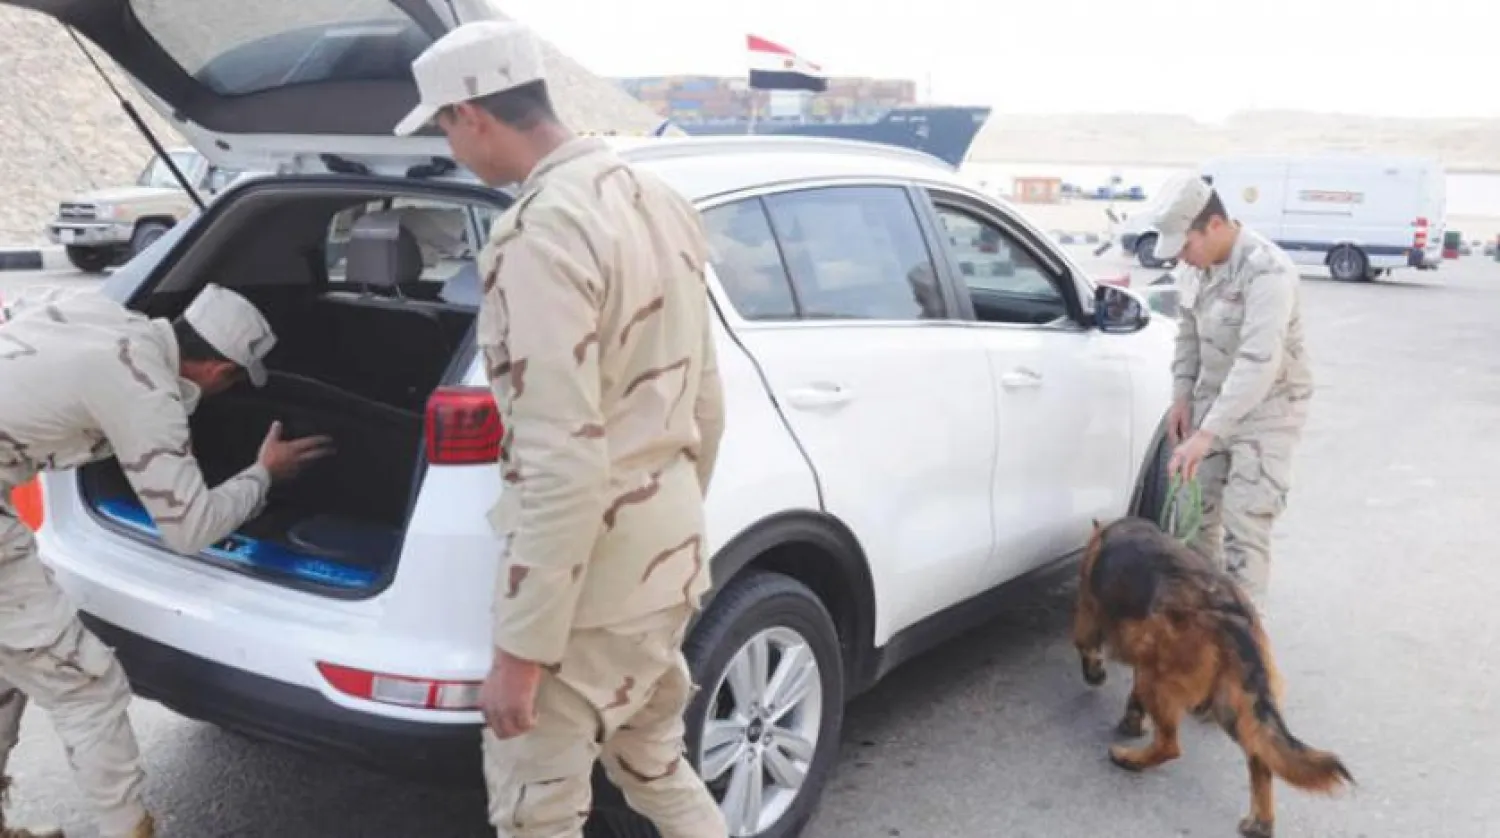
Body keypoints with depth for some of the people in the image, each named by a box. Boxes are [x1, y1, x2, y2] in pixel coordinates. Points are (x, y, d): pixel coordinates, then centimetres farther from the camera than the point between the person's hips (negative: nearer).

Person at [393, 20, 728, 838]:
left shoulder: (541, 233, -22)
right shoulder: (656, 200, 7)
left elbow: (563, 465, -27)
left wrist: (519, 649, -20)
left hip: (592, 571, -9)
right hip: (667, 554, 9)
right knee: (655, 765, 26)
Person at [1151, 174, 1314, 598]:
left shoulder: (1268, 271, -27)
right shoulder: (1195, 266, -2)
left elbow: (1259, 361, -37)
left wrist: (1208, 432, -42)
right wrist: (1182, 396, 4)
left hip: (1267, 408, -7)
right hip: (1213, 401, 8)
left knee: (1243, 523, -10)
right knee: (1194, 510, 13)